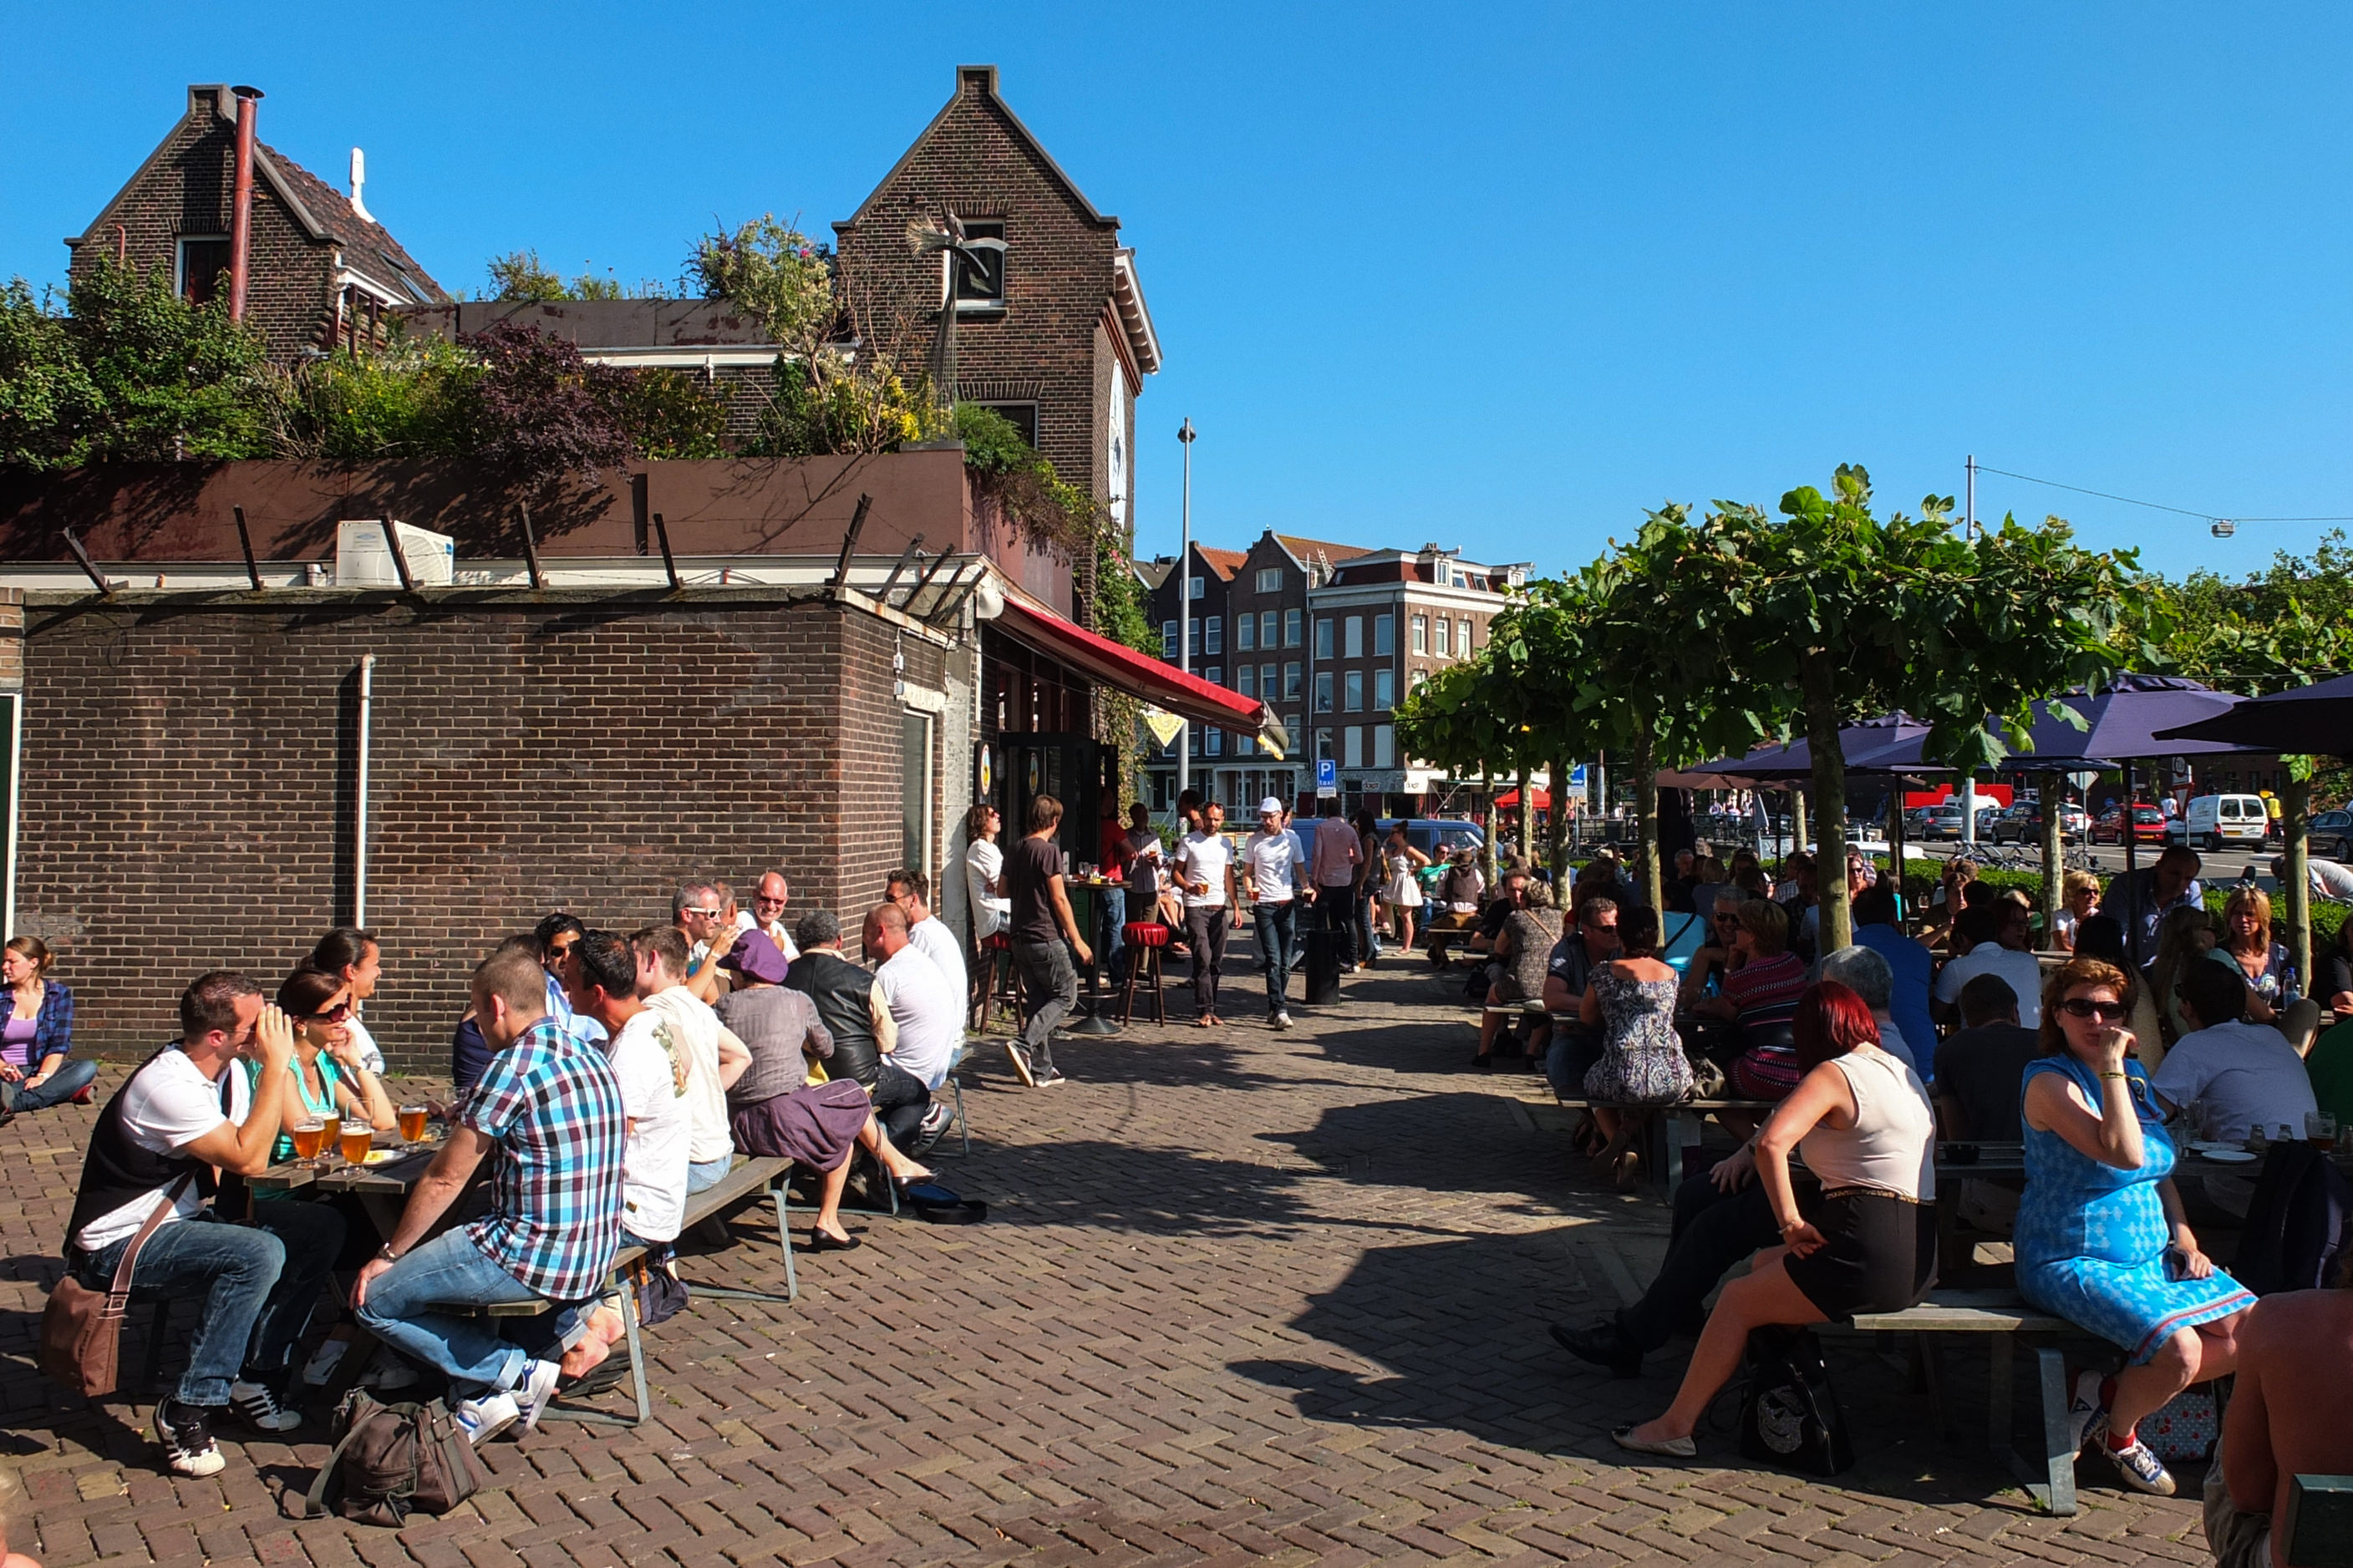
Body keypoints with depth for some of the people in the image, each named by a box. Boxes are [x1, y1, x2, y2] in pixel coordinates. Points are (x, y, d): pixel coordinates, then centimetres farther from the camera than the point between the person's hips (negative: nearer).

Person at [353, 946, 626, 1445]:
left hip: (536, 1256, -9)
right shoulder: (589, 1057, 9)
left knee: (375, 1300, 4)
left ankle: (516, 1373, 1)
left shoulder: (514, 1065, -16)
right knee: (438, 1259, 28)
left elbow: (445, 1179, -10)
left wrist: (389, 1255, 3)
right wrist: (474, 1123, 22)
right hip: (595, 1257, 9)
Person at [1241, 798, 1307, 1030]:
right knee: (1273, 959, -11)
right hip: (1264, 905, -2)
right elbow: (1247, 872, 8)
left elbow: (1300, 869, 15)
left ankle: (1274, 1008, 14)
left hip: (1287, 904, 3)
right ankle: (1280, 1010, -14)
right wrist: (1249, 888, -13)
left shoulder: (1291, 839, 8)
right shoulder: (1254, 841, 3)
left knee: (1285, 961, 3)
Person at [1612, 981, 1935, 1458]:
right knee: (1764, 1266, 23)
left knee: (1737, 1300, 4)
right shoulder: (1902, 1071, 16)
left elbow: (1772, 1142, -25)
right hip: (1919, 1254, 9)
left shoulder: (1833, 1074, -9)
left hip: (1867, 1255, -9)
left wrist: (1791, 1222, -17)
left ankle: (1677, 1425, 8)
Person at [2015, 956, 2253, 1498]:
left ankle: (2111, 1392, 6)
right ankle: (2117, 1433, 6)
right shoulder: (2050, 1081, -13)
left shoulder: (2135, 1077, 12)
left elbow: (2160, 1173, 21)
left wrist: (2186, 1240, 7)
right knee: (2178, 1350, -26)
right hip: (2074, 1262, -8)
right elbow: (2125, 1155, -26)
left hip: (2151, 1254, 8)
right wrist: (2110, 1067, -23)